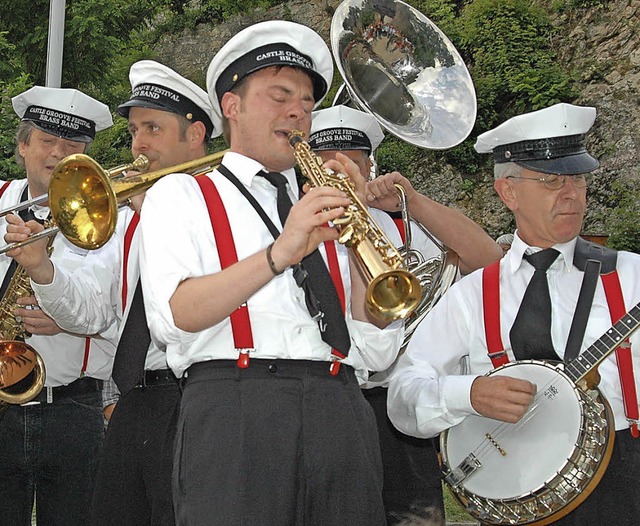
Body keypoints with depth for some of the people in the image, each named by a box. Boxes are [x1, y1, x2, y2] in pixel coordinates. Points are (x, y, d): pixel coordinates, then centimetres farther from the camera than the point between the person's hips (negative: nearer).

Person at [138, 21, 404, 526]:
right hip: (234, 409, -3)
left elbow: (377, 352, 12)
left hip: (343, 421, 4)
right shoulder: (181, 195, 12)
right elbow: (174, 317, -7)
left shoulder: (324, 215, 23)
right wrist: (278, 255, -18)